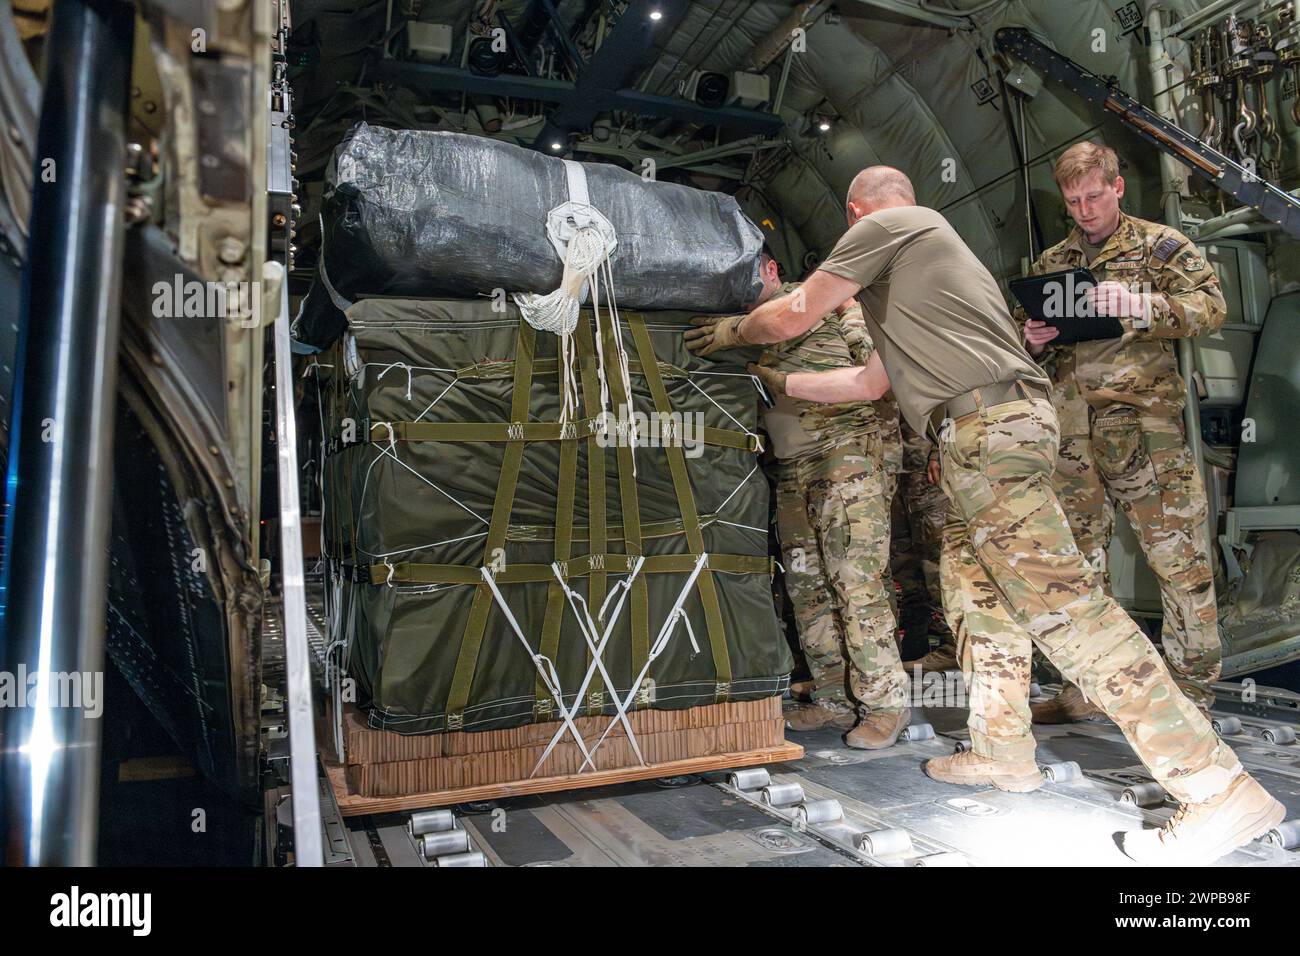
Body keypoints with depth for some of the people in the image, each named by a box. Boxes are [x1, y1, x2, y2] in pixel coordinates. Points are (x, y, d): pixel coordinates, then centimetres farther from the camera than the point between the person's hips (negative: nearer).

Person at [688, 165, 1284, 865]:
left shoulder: (885, 224, 5)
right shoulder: (932, 245, 33)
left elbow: (794, 316, 4)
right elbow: (871, 380, 33)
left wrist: (731, 329, 23)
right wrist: (777, 383, 39)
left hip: (985, 427, -11)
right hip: (1013, 418, 11)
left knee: (1060, 602, -14)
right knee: (978, 585, 16)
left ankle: (1219, 789, -12)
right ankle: (1006, 753, 25)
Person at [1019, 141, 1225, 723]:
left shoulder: (1158, 244, 8)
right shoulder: (1049, 264, 19)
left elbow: (1212, 304, -3)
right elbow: (1018, 342, 22)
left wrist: (1140, 306, -20)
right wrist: (1032, 341, -1)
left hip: (1146, 424, -4)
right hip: (1071, 432, 4)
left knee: (1180, 557, -4)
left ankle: (1191, 691, 8)